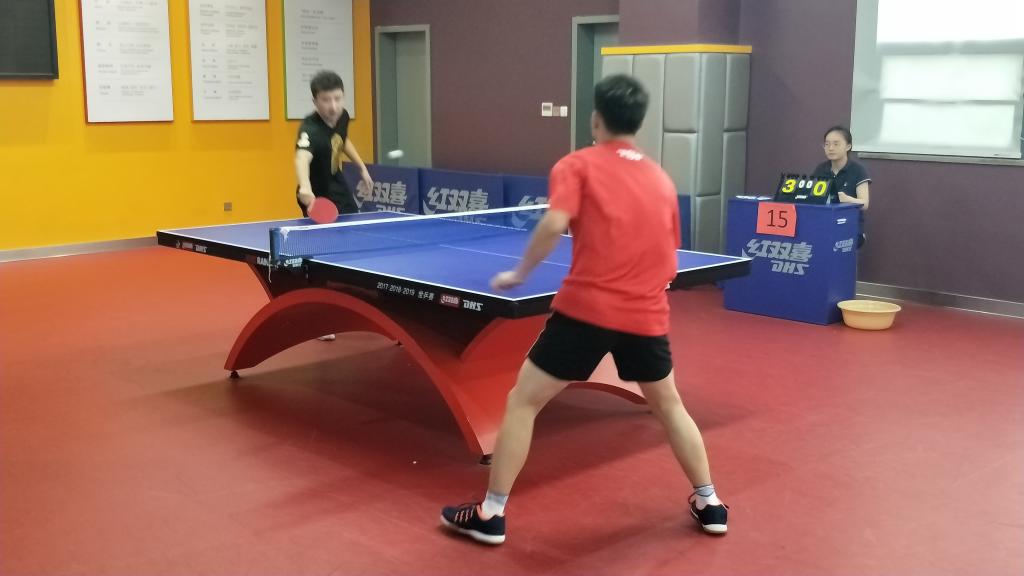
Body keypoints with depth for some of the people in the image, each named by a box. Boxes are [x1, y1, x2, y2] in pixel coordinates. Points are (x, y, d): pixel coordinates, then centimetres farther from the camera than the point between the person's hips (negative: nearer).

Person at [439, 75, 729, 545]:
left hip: (586, 307, -4)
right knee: (669, 406, 27)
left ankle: (491, 515, 11)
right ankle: (709, 503, 34)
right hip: (647, 315, 5)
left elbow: (555, 224, -17)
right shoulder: (661, 180, 14)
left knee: (522, 402, 9)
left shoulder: (578, 165, 1)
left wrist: (519, 274, -5)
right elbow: (668, 262, 17)